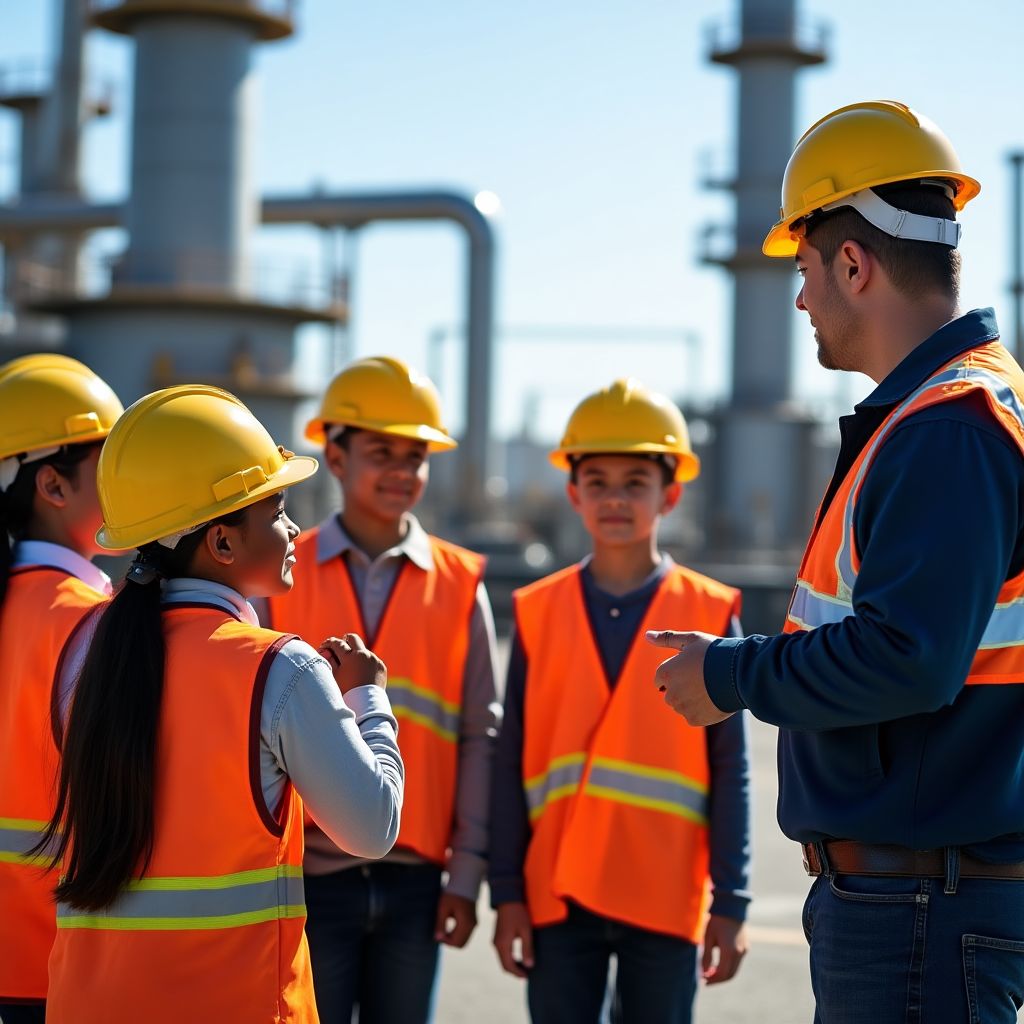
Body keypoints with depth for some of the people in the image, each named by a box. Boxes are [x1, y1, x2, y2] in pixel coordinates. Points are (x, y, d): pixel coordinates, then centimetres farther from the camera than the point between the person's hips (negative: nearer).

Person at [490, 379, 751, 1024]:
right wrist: (508, 893, 1)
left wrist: (730, 903, -2)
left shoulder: (710, 614, -1)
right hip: (557, 896, 1)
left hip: (666, 900, -1)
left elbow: (730, 770, 0)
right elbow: (512, 764, 4)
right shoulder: (539, 612, 3)